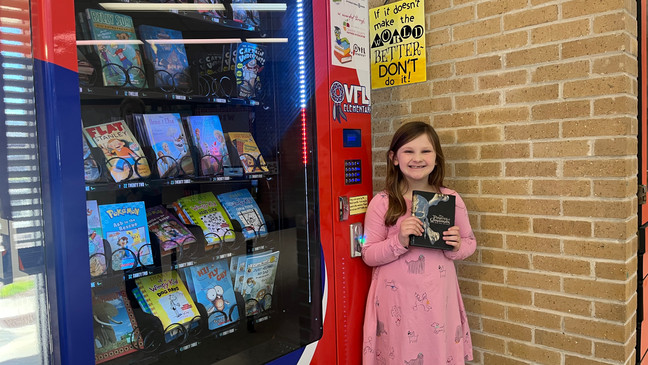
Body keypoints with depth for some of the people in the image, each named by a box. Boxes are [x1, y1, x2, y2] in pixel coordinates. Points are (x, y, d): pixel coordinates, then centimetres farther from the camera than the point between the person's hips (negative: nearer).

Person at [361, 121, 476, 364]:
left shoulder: (451, 200, 0)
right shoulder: (381, 203, -7)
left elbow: (470, 242, 10)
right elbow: (368, 255, -6)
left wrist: (458, 247, -11)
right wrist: (399, 241, -21)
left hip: (438, 298, 2)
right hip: (396, 300, -2)